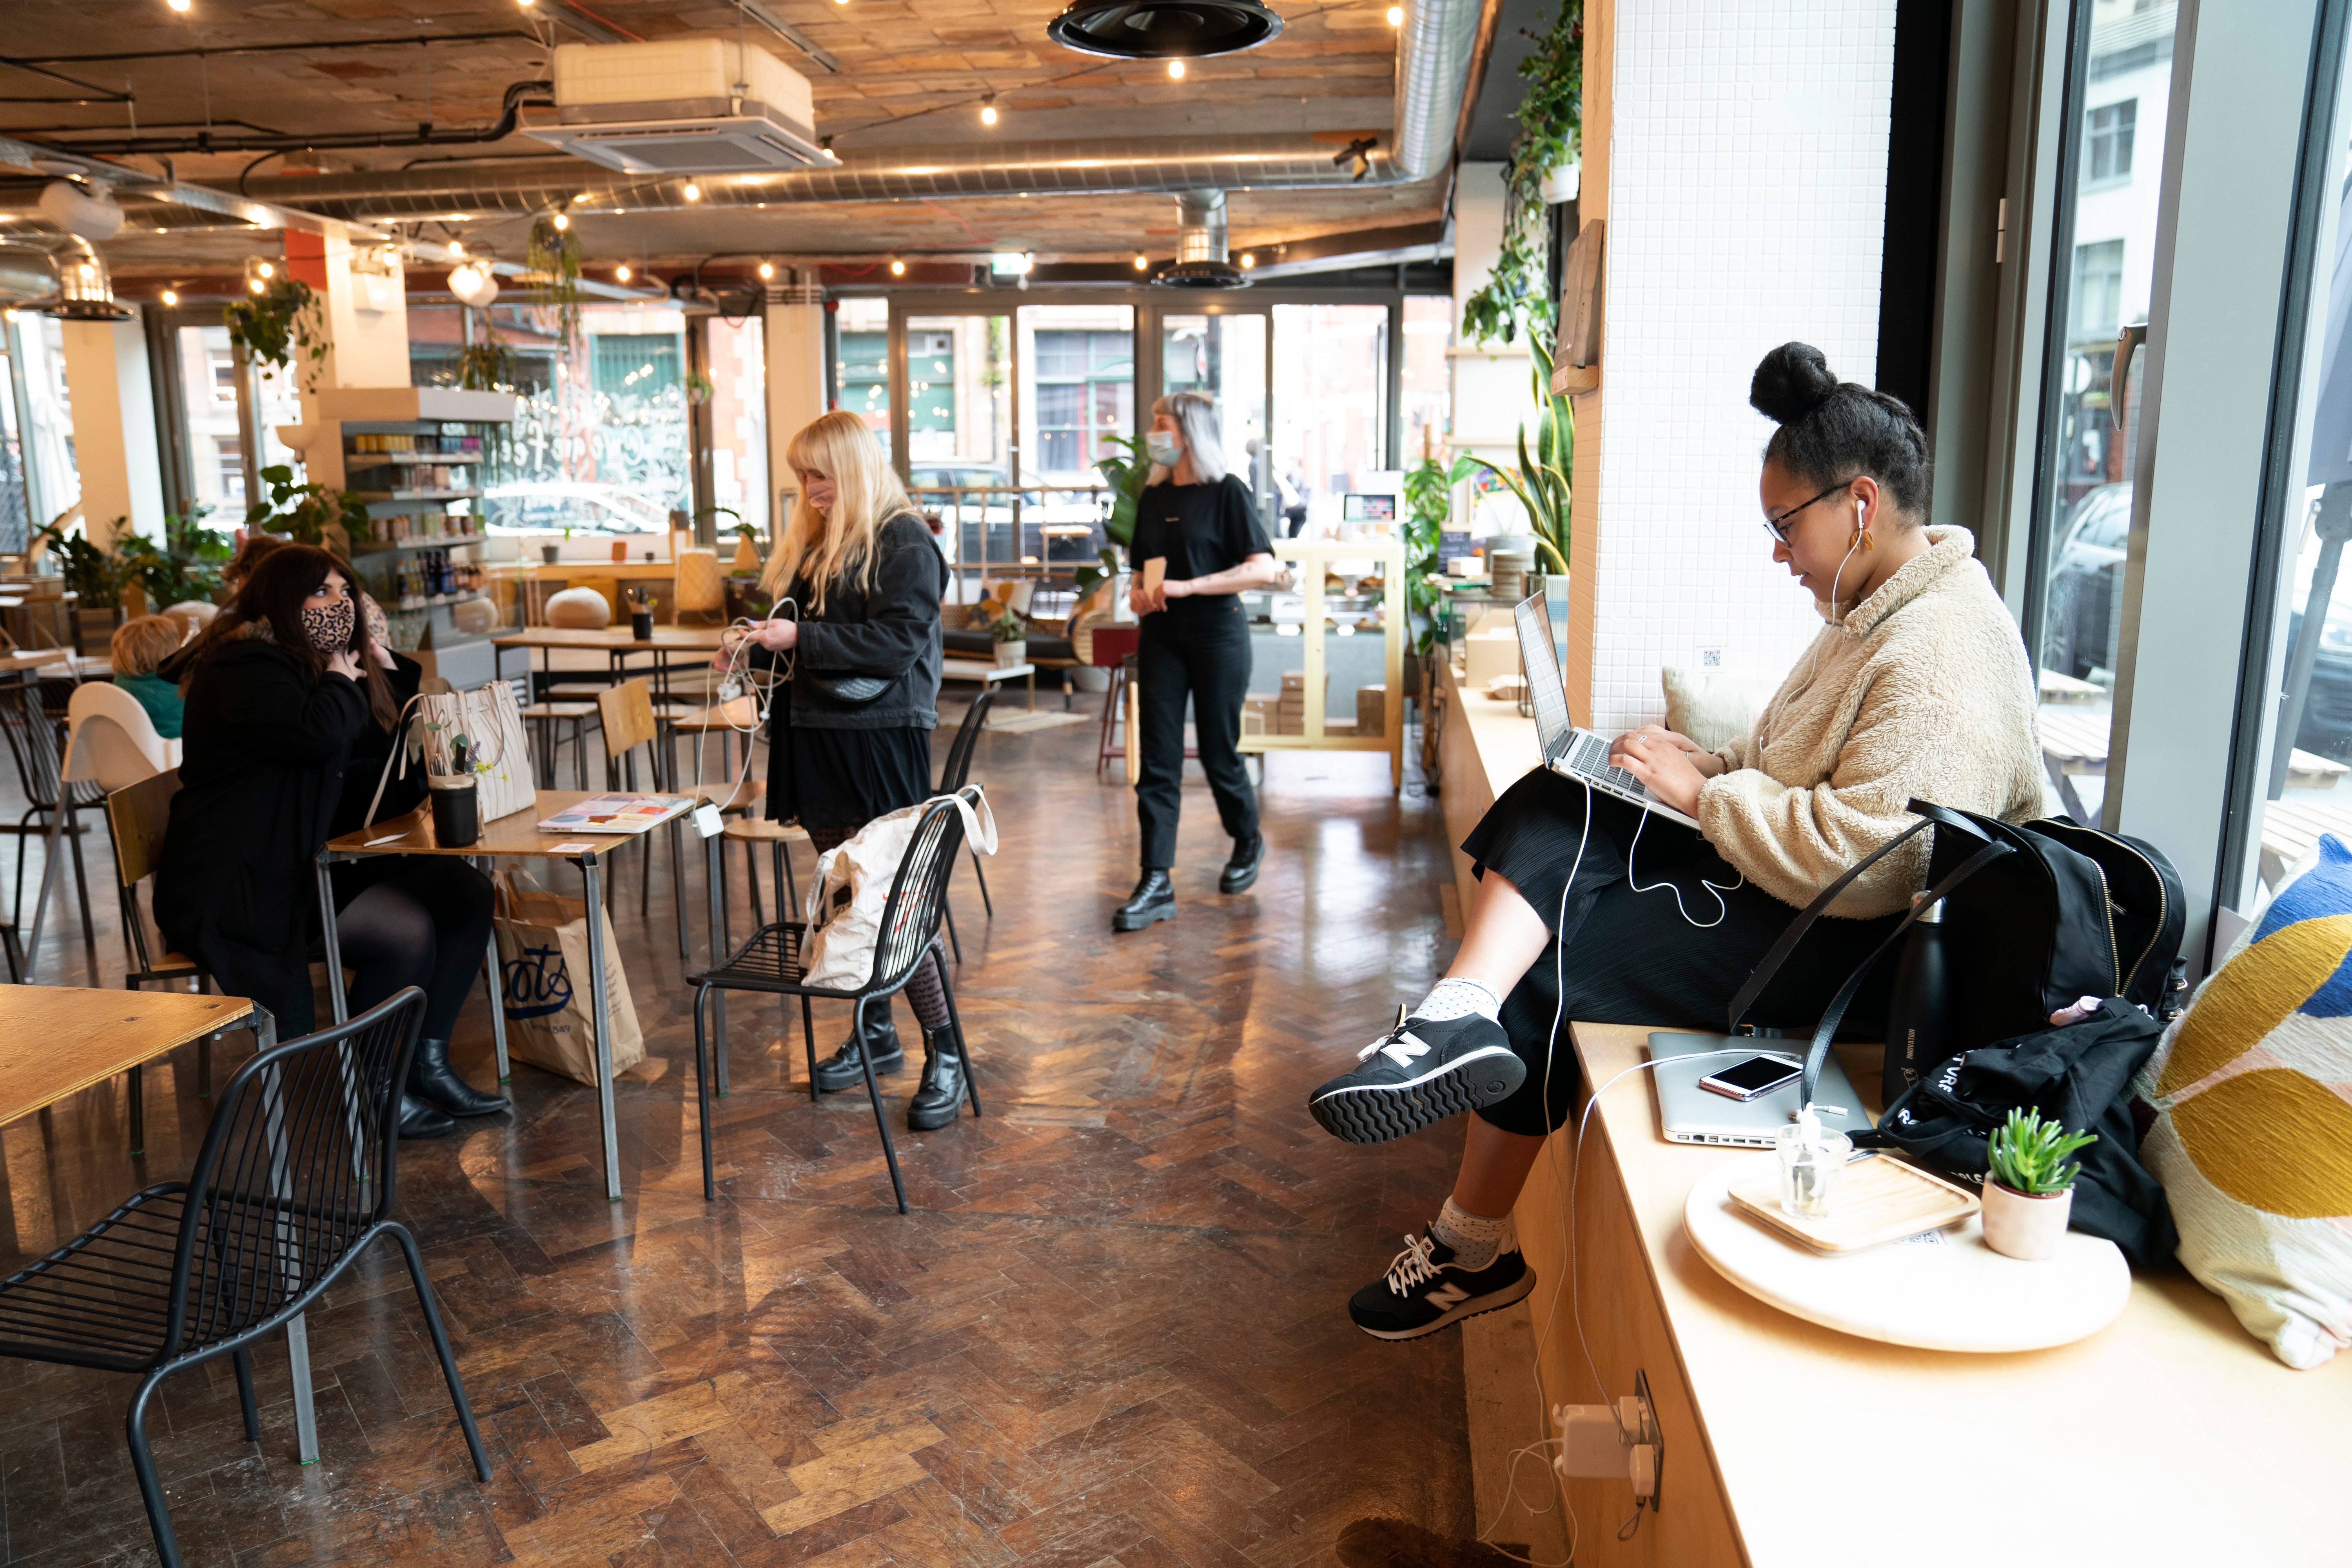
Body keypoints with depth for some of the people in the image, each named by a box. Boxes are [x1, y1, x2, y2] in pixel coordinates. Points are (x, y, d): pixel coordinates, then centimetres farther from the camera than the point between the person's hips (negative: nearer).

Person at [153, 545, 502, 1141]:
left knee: (466, 895, -6)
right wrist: (341, 682, -10)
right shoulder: (244, 667, -12)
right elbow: (318, 735, -32)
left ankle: (427, 1062, 1)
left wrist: (385, 674, 8)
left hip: (318, 862, 10)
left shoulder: (321, 664, 17)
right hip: (239, 885, -9)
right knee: (407, 934, -25)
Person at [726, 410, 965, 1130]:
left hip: (882, 739, -8)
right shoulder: (815, 540, 16)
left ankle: (945, 1052, 1)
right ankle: (875, 1033, 26)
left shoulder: (904, 541, -9)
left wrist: (802, 637, -19)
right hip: (816, 737, 8)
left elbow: (899, 641, -19)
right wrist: (756, 648, 4)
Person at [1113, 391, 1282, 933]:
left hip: (1217, 634, -5)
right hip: (1161, 635, 5)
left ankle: (1248, 844, 33)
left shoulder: (1227, 492, -7)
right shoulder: (1153, 496, 10)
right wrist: (1138, 593, -2)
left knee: (1218, 751, 5)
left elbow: (1263, 568, -17)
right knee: (1158, 759, -2)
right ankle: (1156, 883, -2)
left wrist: (1186, 587, -21)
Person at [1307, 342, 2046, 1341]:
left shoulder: (1943, 655, -21)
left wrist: (1704, 792, -19)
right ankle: (1461, 1018, -31)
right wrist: (1708, 765, 3)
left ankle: (1475, 1254, 3)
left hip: (1844, 953, -10)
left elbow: (1862, 863, -29)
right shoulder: (1875, 611, 13)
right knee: (1558, 804, -11)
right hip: (1775, 879, 10)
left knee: (1540, 966, -13)